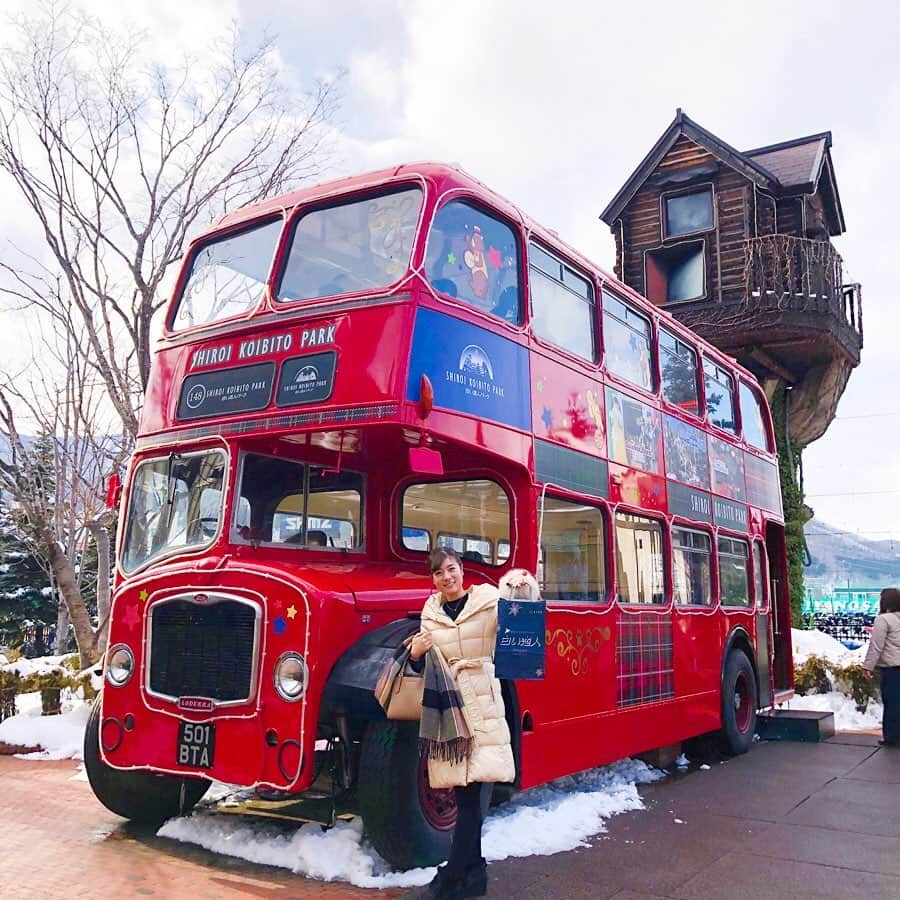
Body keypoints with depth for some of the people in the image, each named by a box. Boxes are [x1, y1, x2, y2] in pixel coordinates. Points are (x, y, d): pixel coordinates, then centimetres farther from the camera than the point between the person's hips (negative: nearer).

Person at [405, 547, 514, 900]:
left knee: (470, 788, -5)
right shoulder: (430, 611, 10)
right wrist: (416, 654, -6)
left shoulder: (489, 601, -3)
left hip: (482, 702, -4)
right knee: (462, 789, 10)